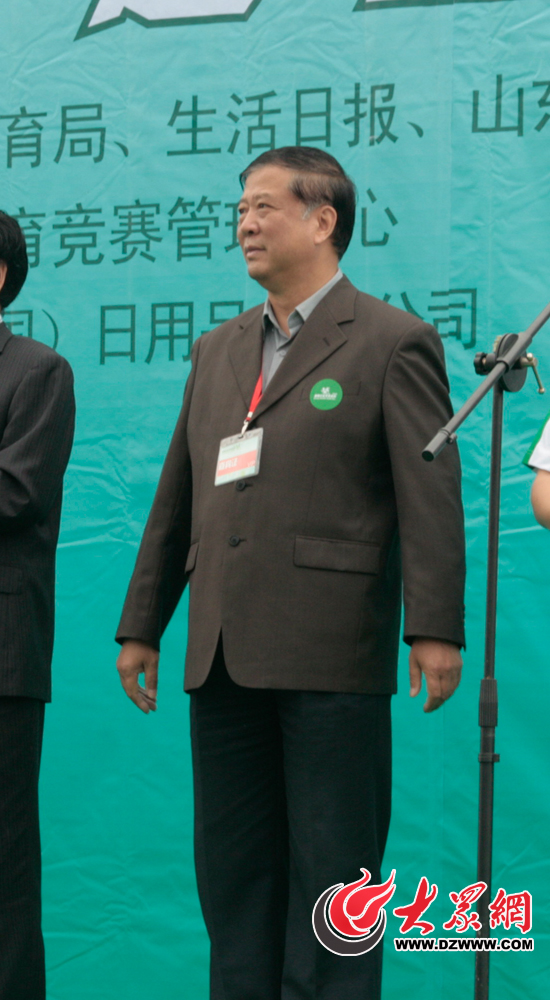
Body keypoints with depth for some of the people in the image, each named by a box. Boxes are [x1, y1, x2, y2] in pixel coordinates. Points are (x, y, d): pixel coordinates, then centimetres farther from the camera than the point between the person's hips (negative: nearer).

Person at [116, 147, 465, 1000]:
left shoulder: (394, 343, -1)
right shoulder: (217, 351, 18)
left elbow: (430, 496, -8)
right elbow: (175, 497, 20)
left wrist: (435, 629, -17)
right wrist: (141, 625, 17)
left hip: (331, 655, -6)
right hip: (225, 657, 7)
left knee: (332, 863, 0)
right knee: (231, 862, 11)